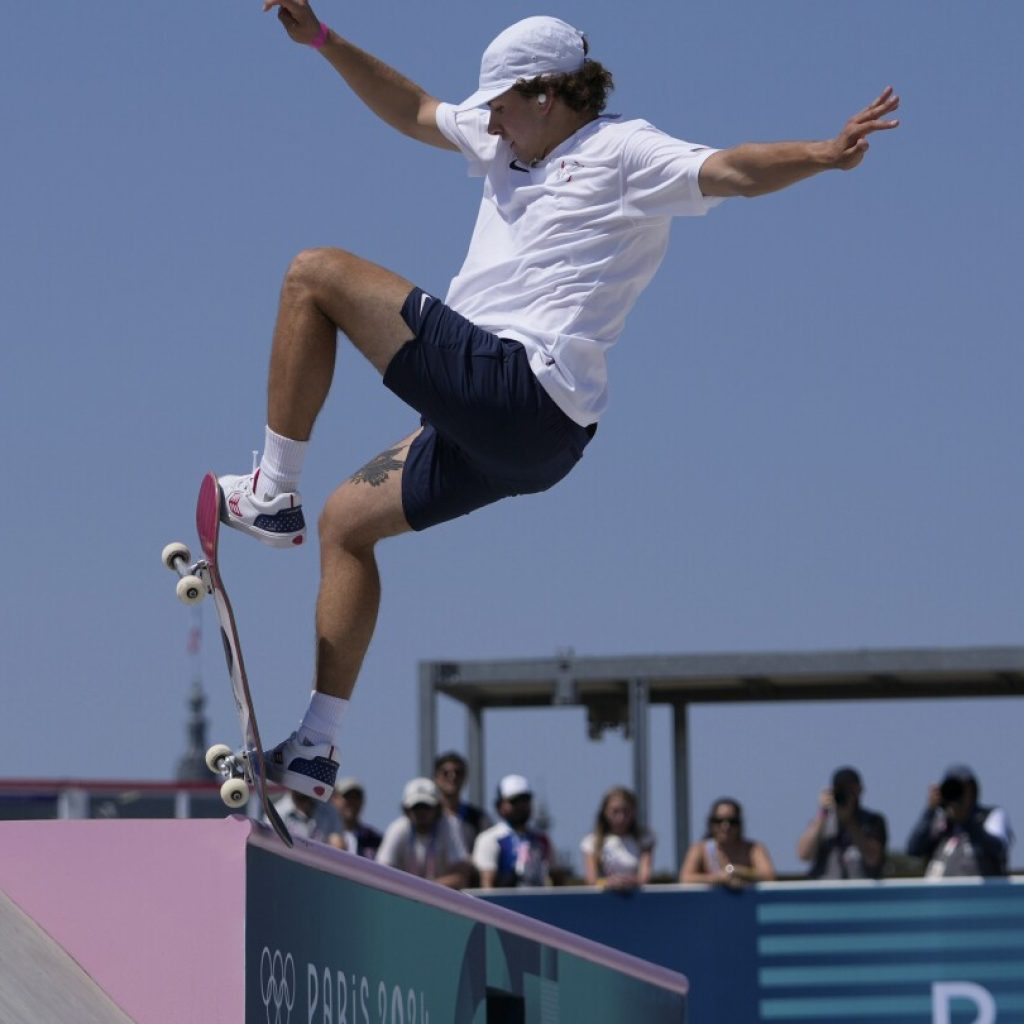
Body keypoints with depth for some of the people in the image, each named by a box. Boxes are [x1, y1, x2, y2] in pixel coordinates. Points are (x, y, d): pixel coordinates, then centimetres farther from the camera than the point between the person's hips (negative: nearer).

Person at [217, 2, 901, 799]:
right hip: (505, 434, 10)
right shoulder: (505, 140, 22)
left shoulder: (622, 152, -4)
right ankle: (316, 750, 18)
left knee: (316, 274, -9)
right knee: (348, 521, 18)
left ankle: (272, 496, -3)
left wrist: (823, 155, -35)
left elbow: (730, 171, -17)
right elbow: (415, 112, 33)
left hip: (516, 388, -10)